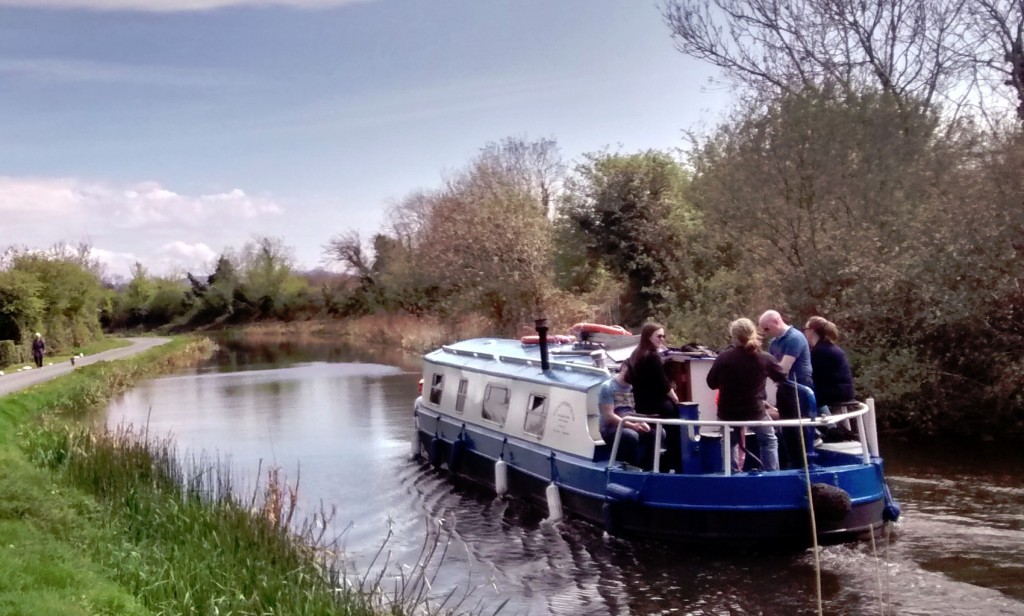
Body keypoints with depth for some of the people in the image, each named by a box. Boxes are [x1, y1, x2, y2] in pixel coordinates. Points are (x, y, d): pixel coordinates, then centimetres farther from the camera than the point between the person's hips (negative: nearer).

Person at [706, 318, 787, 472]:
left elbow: (711, 383, -2)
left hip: (728, 412, 1)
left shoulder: (724, 357, -15)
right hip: (755, 411, 0)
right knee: (769, 441, 25)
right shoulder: (764, 358, -11)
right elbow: (782, 377, 7)